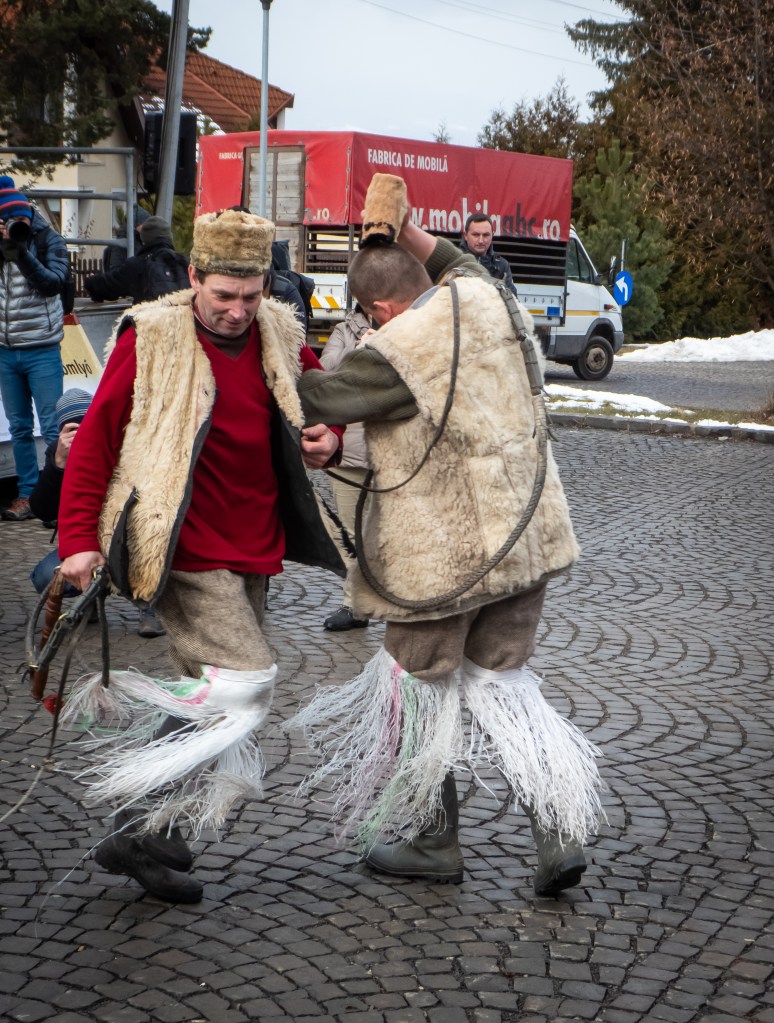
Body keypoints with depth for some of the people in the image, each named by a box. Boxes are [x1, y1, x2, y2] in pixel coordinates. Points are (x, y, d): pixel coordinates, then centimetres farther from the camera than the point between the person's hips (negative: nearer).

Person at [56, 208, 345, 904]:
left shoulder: (280, 337, 5)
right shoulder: (150, 340, -10)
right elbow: (94, 442, -5)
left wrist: (330, 441, -2)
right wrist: (79, 538, -10)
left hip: (251, 552, 7)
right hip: (187, 553, -7)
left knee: (212, 701, 12)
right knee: (245, 684, -16)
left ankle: (149, 832, 27)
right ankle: (137, 831, -5)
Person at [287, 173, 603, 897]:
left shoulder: (394, 355, -20)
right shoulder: (488, 301, -1)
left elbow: (310, 401, -10)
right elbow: (462, 264, 25)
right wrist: (406, 234, 17)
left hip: (440, 552, -7)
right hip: (524, 537, 7)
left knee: (422, 691, 12)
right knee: (502, 680, 17)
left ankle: (430, 842, 25)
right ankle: (560, 832, 8)